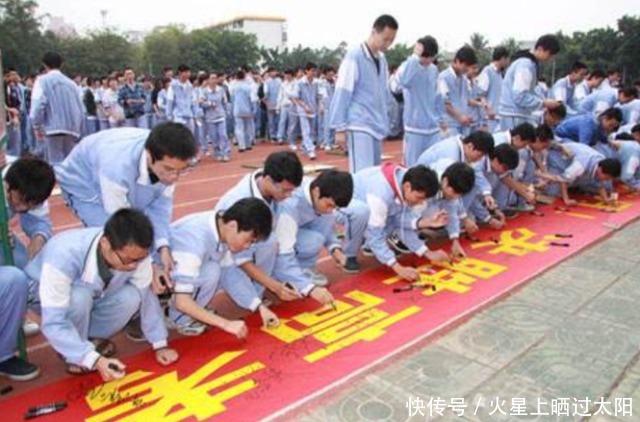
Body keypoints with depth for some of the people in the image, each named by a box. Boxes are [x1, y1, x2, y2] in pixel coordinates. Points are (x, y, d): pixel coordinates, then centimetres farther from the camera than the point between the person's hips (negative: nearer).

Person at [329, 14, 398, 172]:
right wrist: (340, 128, -13)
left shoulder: (382, 59, 14)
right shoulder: (354, 57, -9)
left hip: (376, 126, 8)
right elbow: (342, 94, -11)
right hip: (359, 126, -8)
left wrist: (384, 121, 17)